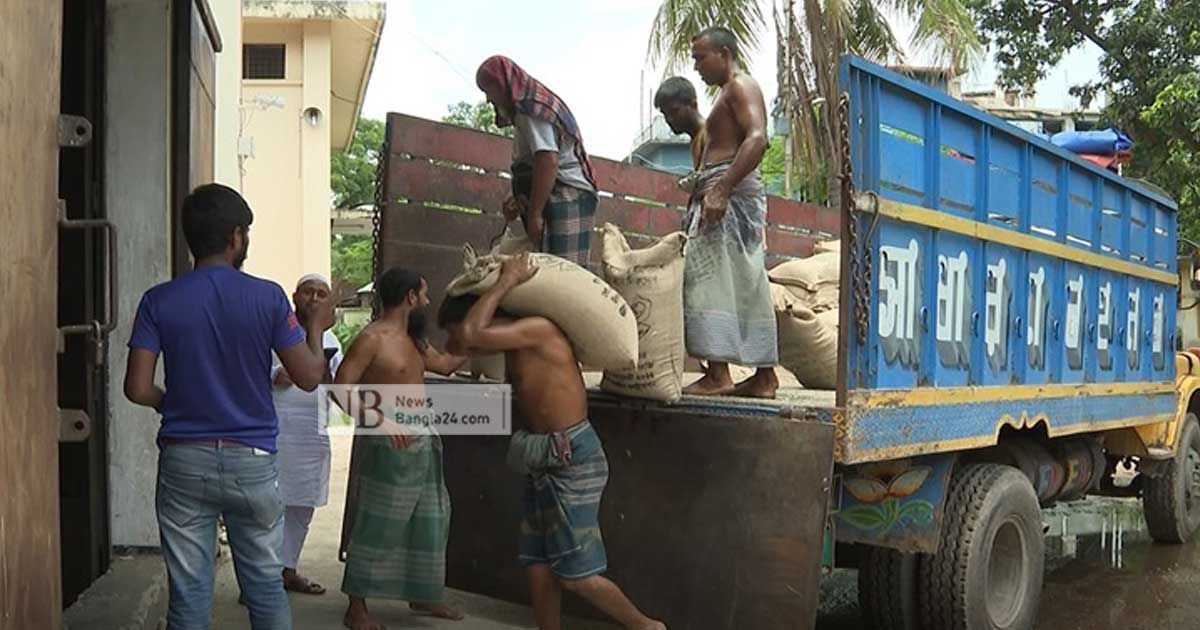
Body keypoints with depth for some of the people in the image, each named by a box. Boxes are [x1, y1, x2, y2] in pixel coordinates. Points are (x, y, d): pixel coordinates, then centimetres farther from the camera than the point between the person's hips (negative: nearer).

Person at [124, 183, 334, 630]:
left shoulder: (159, 301, -4)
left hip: (184, 462, 1)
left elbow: (138, 388, -6)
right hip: (252, 460, -1)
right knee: (266, 585, 13)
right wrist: (316, 327, 13)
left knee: (188, 593, 8)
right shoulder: (268, 297, -8)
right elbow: (308, 377, -4)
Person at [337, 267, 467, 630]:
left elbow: (446, 364, 29)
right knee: (377, 526, -3)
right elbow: (341, 388, -19)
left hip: (422, 444, 9)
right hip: (389, 446, -9)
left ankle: (422, 596, 30)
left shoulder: (412, 340, 14)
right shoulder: (372, 338, -14)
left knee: (429, 522, 16)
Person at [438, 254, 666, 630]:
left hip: (571, 459, -9)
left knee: (575, 574, -3)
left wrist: (505, 282, -15)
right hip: (544, 462, 9)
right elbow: (457, 348, 25)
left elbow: (470, 334, -27)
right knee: (538, 566, 10)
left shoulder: (537, 329, -16)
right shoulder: (513, 343, 11)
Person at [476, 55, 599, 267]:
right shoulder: (537, 105, 26)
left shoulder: (530, 109, -4)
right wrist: (518, 201, 17)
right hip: (568, 198, 9)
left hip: (563, 198, -9)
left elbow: (548, 161, -17)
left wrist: (534, 214, -19)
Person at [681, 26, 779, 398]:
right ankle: (764, 376, 8)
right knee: (746, 286, 7)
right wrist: (702, 192, 19)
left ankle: (718, 372, -18)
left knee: (711, 277, -15)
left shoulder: (740, 86, -3)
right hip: (726, 195, 10)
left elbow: (758, 139, -19)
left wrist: (720, 190, -27)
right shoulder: (729, 93, 27)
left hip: (729, 191, -10)